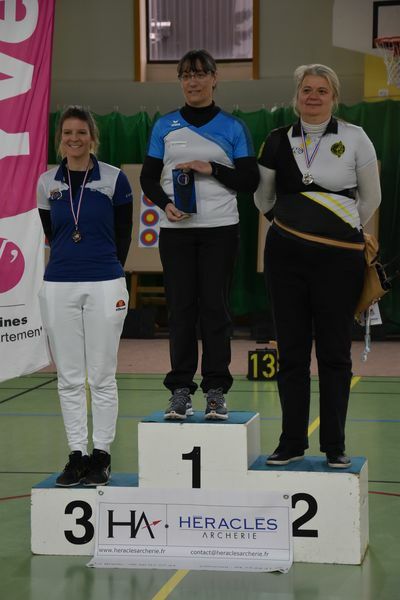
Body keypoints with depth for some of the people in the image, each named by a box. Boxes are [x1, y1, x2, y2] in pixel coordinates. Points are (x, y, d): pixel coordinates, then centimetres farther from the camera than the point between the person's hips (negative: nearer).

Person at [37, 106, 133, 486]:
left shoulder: (114, 179, -2)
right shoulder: (48, 183, 6)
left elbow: (122, 235, 6)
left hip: (104, 286, -3)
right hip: (59, 286, 3)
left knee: (102, 377, 1)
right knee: (69, 378, 6)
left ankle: (101, 455, 11)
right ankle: (76, 455, 14)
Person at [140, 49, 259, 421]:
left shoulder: (233, 127, 6)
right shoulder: (165, 126, 9)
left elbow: (250, 181, 3)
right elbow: (148, 178, 9)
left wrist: (212, 169, -11)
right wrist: (165, 203, -10)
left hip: (220, 229, -1)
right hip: (176, 230, 1)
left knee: (214, 307, -2)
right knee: (180, 308, 0)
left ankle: (216, 391, 3)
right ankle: (180, 390, 5)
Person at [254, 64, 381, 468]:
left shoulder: (354, 139, -1)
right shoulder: (278, 143, 5)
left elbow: (370, 198, 10)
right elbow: (263, 198, 19)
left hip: (339, 257, -2)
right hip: (286, 255, 2)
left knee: (335, 353, 2)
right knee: (291, 351, 6)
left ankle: (334, 446, 9)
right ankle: (292, 442, 14)